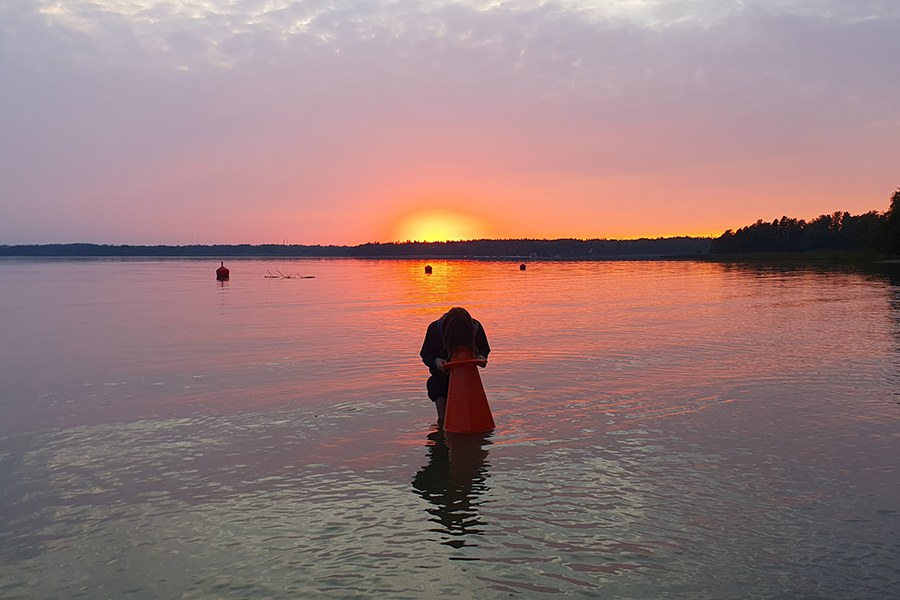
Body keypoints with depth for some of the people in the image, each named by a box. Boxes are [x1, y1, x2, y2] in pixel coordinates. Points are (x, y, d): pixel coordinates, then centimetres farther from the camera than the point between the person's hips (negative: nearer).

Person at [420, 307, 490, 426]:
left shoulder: (475, 327, -21)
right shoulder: (435, 328, -25)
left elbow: (484, 349, -3)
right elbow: (426, 355, -15)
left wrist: (481, 357, -26)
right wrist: (436, 361, -36)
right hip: (442, 368, -1)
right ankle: (442, 421, -1)